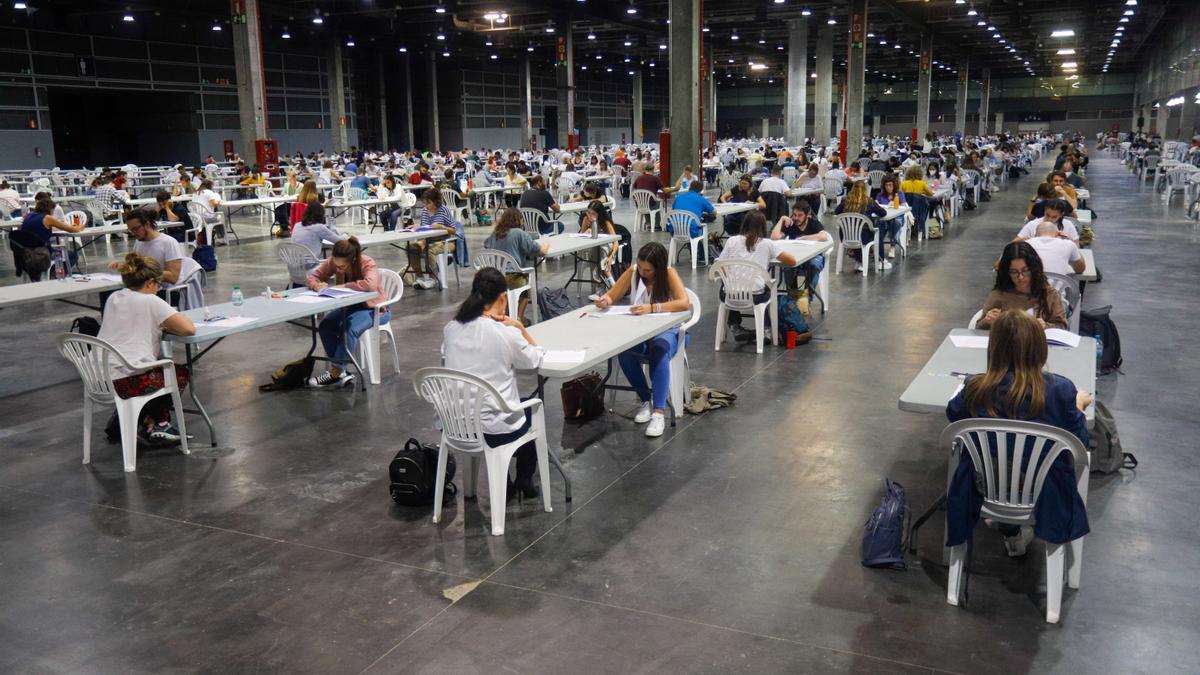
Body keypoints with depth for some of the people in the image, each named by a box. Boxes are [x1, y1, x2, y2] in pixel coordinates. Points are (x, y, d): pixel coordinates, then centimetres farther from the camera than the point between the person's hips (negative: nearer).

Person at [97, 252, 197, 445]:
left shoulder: (114, 298, 13)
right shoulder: (150, 301, -9)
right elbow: (189, 329, -12)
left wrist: (160, 325, 16)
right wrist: (167, 326, 8)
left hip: (98, 379, 8)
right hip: (124, 381, -8)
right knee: (181, 373, 19)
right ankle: (152, 427, 19)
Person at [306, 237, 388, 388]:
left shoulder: (367, 264, -27)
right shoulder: (332, 262, -11)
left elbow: (370, 284, -47)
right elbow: (313, 276, 0)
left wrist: (343, 286, -36)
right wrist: (316, 285, -26)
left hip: (373, 308, -6)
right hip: (350, 306, 6)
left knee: (350, 328, -34)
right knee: (324, 326, -21)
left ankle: (335, 373, -19)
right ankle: (341, 373, -13)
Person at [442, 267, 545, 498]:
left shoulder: (450, 329, -5)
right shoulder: (507, 334, -17)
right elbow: (535, 360, 0)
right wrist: (520, 328, 0)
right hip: (495, 431, -5)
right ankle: (524, 481, 39)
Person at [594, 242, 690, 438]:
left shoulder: (669, 273, -14)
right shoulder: (633, 272, -3)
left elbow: (683, 303, -28)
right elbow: (611, 295, 4)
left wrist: (652, 308, -38)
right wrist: (605, 300, -22)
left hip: (666, 330, -3)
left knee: (659, 350, -39)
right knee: (624, 352, -31)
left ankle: (659, 412, -38)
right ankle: (646, 400, -9)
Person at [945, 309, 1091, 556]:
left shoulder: (975, 390, -20)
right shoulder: (1061, 390, -21)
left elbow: (952, 414, 4)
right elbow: (1079, 443, -5)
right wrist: (1078, 405, 12)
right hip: (1043, 496, 0)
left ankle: (1010, 531, 39)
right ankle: (1015, 531, 38)